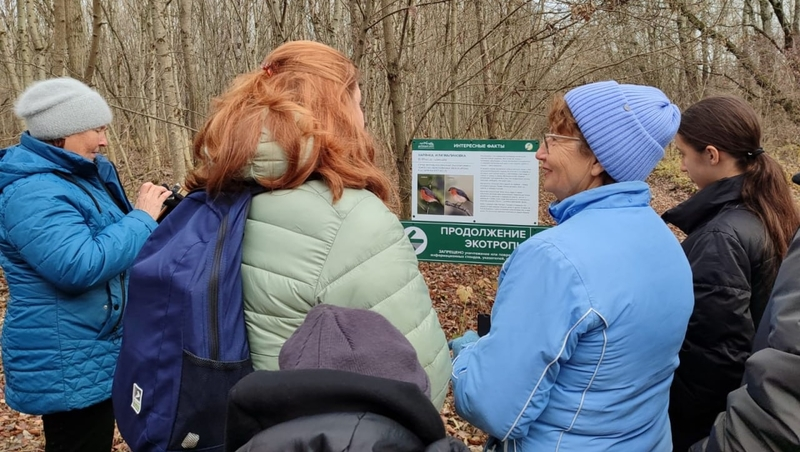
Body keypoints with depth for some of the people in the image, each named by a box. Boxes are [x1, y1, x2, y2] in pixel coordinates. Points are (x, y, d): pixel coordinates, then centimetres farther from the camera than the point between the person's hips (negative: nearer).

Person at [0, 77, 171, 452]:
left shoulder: (77, 174, 9)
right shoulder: (32, 193, -23)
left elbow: (108, 238, 20)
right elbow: (82, 265, -34)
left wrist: (153, 214, 2)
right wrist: (142, 217, -23)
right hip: (69, 366, -10)